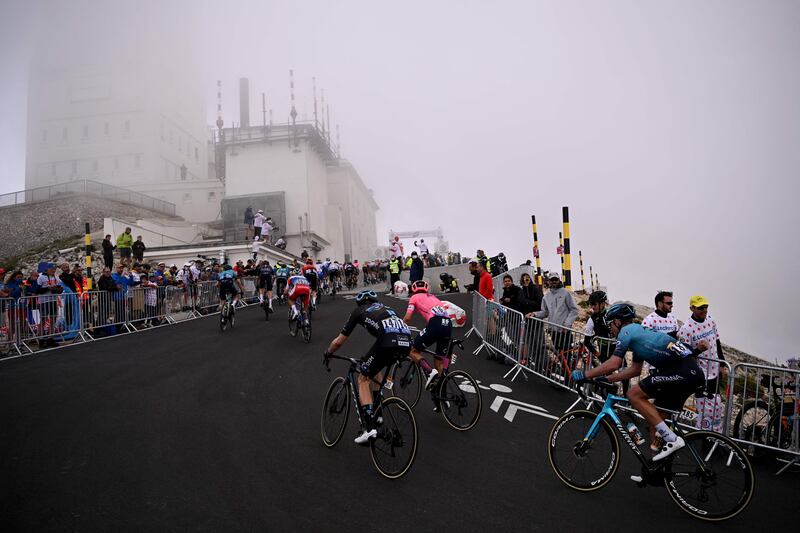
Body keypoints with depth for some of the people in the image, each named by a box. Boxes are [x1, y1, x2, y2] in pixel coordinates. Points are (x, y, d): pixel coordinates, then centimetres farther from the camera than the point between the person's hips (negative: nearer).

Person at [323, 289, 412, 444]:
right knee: (374, 370, 32)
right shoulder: (386, 308, 38)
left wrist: (327, 353, 49)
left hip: (388, 341, -6)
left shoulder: (358, 311, 25)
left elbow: (339, 341, 29)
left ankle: (369, 427, -1)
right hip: (407, 342, 6)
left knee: (363, 379, 12)